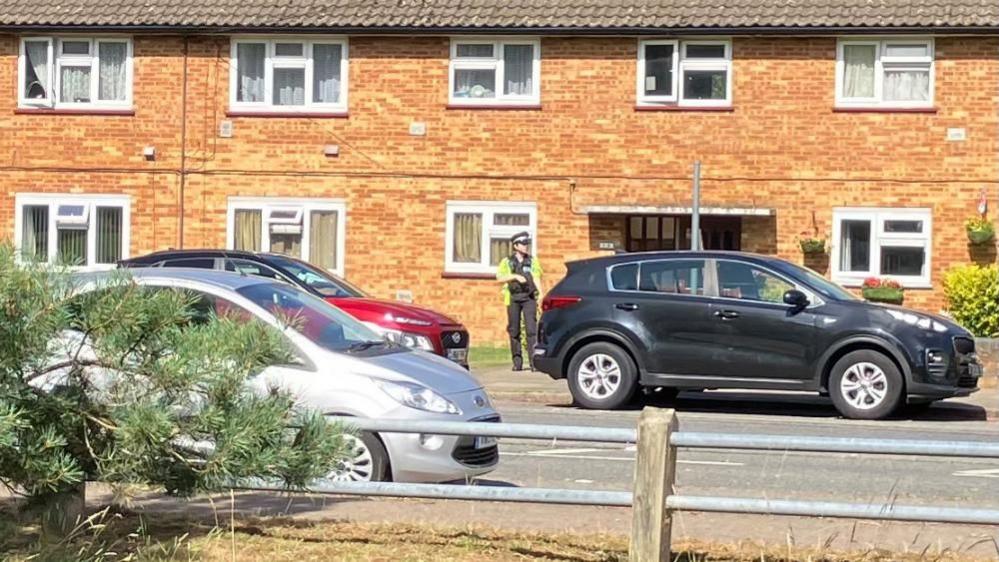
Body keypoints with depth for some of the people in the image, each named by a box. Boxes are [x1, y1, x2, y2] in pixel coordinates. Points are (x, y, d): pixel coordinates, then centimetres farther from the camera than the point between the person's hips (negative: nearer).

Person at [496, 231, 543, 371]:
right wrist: (516, 276, -16)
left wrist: (541, 296, -12)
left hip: (529, 298, -1)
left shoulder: (532, 261, 11)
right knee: (514, 330, 3)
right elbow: (500, 277, -3)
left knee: (531, 328, -11)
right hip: (513, 298, 1)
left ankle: (533, 360, -14)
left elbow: (537, 279, 2)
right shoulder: (507, 262, 9)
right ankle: (517, 362, 9)